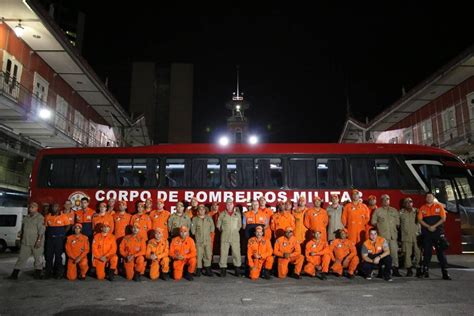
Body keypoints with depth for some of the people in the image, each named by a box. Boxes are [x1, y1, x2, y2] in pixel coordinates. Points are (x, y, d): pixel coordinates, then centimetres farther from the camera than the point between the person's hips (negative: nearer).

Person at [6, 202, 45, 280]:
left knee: (38, 259, 2)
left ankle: (37, 274, 12)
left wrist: (39, 240, -21)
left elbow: (41, 230, -15)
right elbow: (22, 230, 21)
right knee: (21, 258, 6)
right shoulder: (26, 218, 14)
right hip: (25, 242, 6)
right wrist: (20, 240, 18)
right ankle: (14, 274, 10)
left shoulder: (40, 218, -8)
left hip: (36, 243, -6)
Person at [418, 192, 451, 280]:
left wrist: (434, 226, -11)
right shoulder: (422, 208, 10)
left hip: (438, 232, -1)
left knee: (441, 252, -3)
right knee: (427, 253, 3)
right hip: (426, 233, 1)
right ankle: (426, 271, 9)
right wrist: (428, 227, -12)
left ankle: (445, 273, -1)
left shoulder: (439, 206, 7)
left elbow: (443, 218, -1)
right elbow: (420, 220, 2)